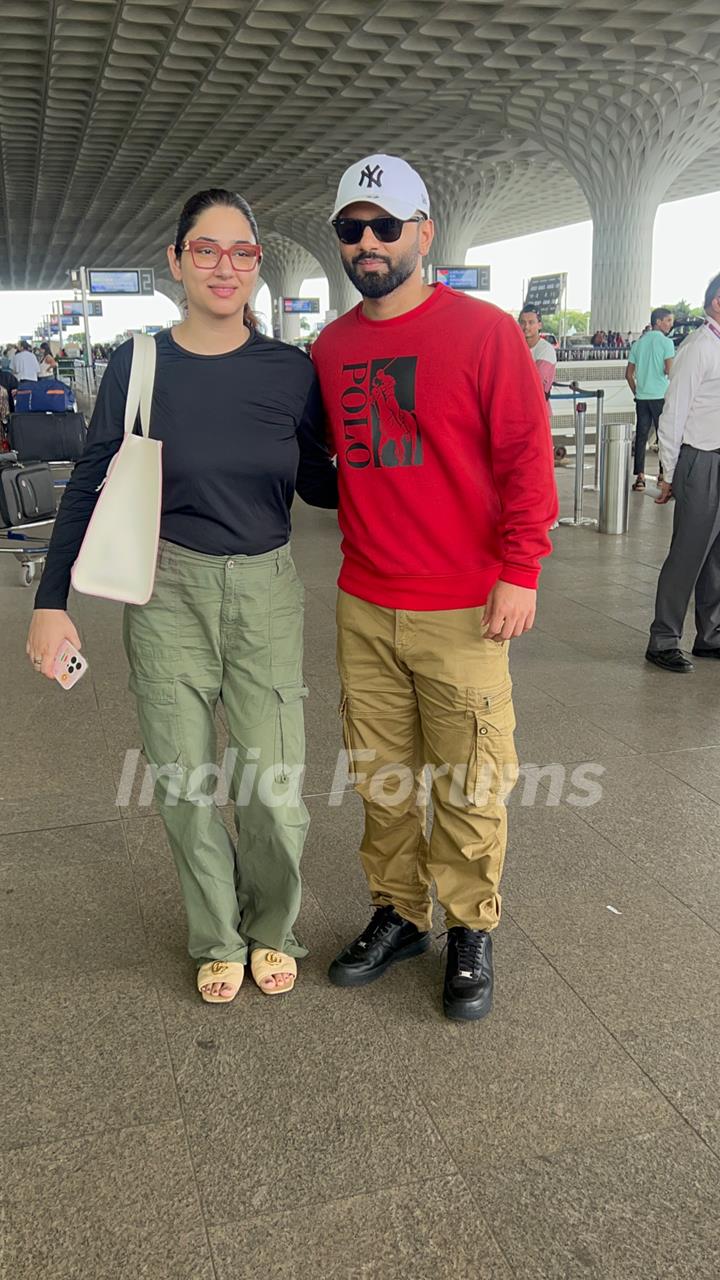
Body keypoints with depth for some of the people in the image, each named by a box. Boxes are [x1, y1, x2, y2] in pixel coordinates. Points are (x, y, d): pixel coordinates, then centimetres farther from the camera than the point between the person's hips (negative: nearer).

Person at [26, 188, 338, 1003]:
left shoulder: (290, 370, -1)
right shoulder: (139, 366, -3)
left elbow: (316, 484, 9)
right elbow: (88, 487, 1)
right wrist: (51, 602, -3)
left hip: (266, 593, 0)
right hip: (167, 593, 0)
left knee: (274, 783, 0)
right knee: (184, 783, 6)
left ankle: (272, 928, 30)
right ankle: (217, 938, 31)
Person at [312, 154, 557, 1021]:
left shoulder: (484, 331, -4)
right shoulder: (331, 348, 10)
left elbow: (526, 454, -7)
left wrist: (520, 570, -12)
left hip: (462, 608, -4)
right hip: (363, 607, 5)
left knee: (468, 785, 5)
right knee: (380, 777, 13)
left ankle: (471, 932, 24)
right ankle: (398, 915, 31)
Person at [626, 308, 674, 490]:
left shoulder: (638, 343, 11)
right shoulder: (666, 342, -6)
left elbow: (629, 374, 12)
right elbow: (669, 370, -14)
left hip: (641, 397, 5)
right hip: (661, 396, -5)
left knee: (641, 436, 5)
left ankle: (639, 476, 2)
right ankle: (663, 474, 9)